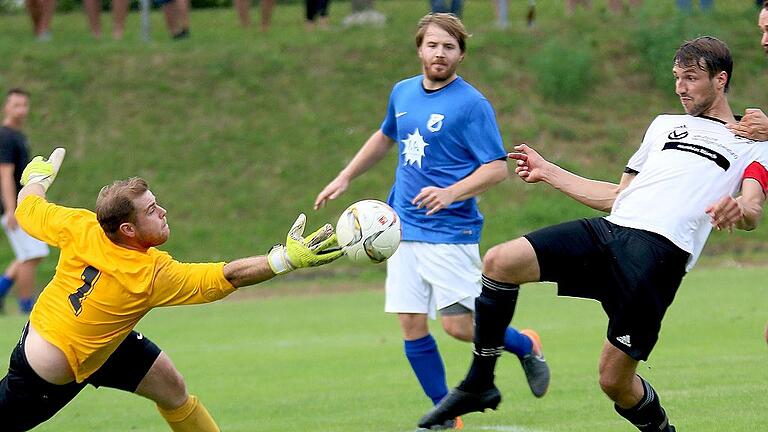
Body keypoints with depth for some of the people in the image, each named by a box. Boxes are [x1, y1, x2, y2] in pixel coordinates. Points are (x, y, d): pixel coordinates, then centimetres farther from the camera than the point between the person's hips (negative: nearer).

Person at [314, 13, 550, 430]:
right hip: (404, 229, 6)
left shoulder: (471, 104, -10)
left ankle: (525, 346, 19)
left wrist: (451, 193, -29)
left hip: (450, 232, -6)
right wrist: (344, 178, 28)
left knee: (458, 325, -11)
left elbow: (497, 168, -14)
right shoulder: (403, 93, 10)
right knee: (412, 326, 0)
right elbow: (385, 137, 30)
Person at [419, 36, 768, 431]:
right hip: (608, 229, 6)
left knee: (615, 381, -10)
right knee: (499, 261, -17)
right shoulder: (665, 124, 33)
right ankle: (478, 385, -6)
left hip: (661, 248, -6)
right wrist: (549, 173, 33)